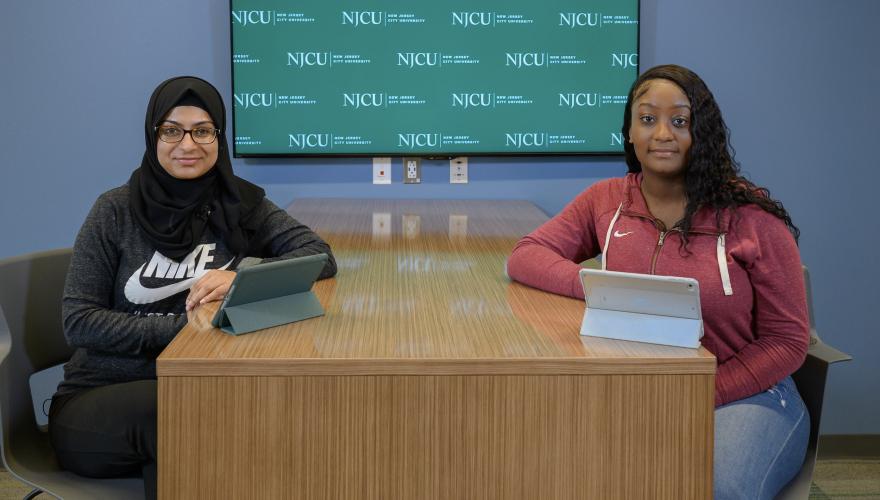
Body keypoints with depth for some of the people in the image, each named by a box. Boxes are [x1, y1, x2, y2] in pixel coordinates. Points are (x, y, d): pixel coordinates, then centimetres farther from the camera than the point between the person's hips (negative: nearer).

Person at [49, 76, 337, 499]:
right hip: (98, 400, -2)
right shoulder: (116, 210, -1)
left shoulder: (240, 205, 4)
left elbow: (319, 256, -6)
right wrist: (184, 328, -17)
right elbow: (79, 322, -5)